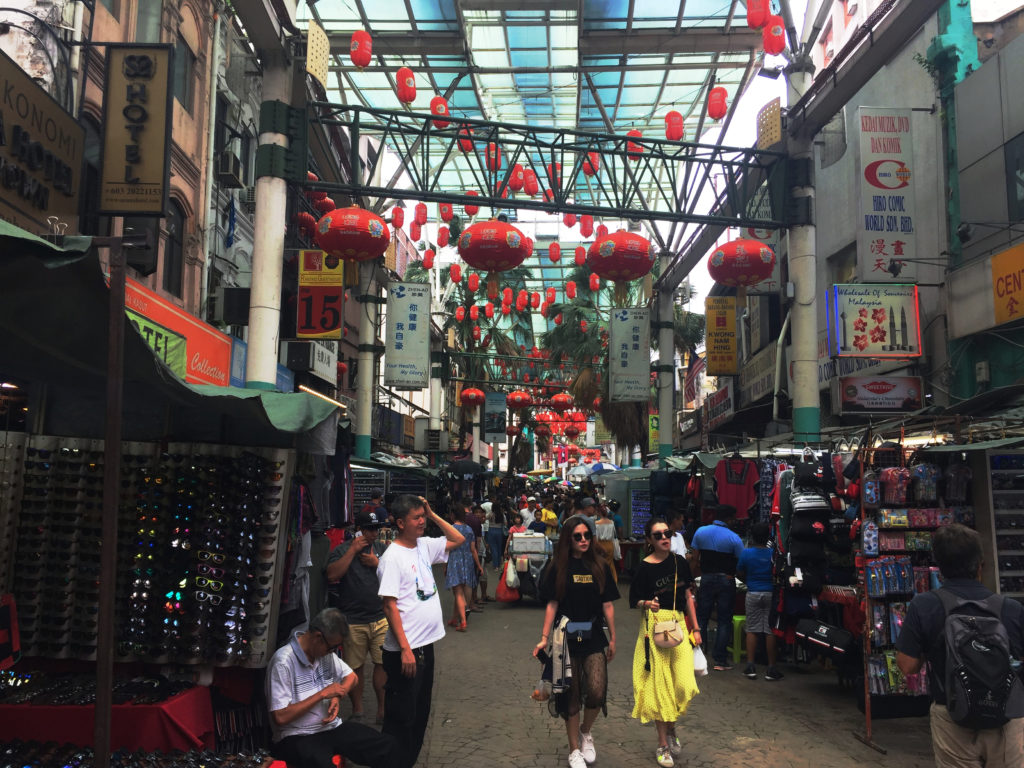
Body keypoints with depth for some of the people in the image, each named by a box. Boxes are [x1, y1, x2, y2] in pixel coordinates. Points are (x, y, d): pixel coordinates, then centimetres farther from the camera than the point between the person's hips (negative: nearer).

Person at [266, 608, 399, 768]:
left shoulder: (326, 650, 8)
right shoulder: (283, 662, -16)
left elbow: (351, 677, 22)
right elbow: (280, 717, -19)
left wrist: (337, 697, -1)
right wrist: (323, 694, -15)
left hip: (332, 727, 7)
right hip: (297, 737, -7)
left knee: (388, 745, -13)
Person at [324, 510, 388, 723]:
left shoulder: (382, 548, 11)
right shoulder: (343, 550, 1)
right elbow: (332, 575, -15)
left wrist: (377, 564, -8)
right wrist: (353, 550, -14)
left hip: (381, 618, 2)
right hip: (353, 621, -2)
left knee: (383, 664, 0)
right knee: (355, 667, 6)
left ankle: (383, 709, 13)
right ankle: (357, 710, 23)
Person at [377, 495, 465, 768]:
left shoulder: (424, 546, 6)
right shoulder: (392, 557, -16)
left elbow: (458, 539, 18)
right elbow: (390, 605, -18)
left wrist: (433, 515, 5)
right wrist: (405, 649, -21)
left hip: (426, 644, 8)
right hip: (405, 650, -8)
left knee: (421, 712, 20)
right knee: (401, 717, 2)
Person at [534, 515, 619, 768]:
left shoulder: (601, 567, 3)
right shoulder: (557, 568, -2)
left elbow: (607, 605, 6)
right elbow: (552, 604, -1)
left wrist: (612, 639, 8)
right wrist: (544, 638, -6)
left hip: (594, 638, 1)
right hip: (566, 639, -1)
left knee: (597, 692, -11)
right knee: (571, 695, 6)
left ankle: (585, 730, 19)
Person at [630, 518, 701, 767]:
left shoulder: (680, 562, 6)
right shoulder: (645, 567, -5)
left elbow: (688, 596, 13)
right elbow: (634, 600, -1)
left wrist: (695, 628, 11)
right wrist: (647, 604, -22)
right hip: (654, 625, -3)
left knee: (685, 683, -6)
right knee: (659, 684, 1)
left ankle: (670, 727, 23)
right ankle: (663, 745, 15)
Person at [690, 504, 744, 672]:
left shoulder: (701, 532, 1)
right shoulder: (733, 538, -9)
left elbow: (694, 558, 5)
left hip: (706, 579, 3)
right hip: (726, 581, -3)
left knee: (701, 618, 10)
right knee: (724, 621, 5)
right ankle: (720, 660, 7)